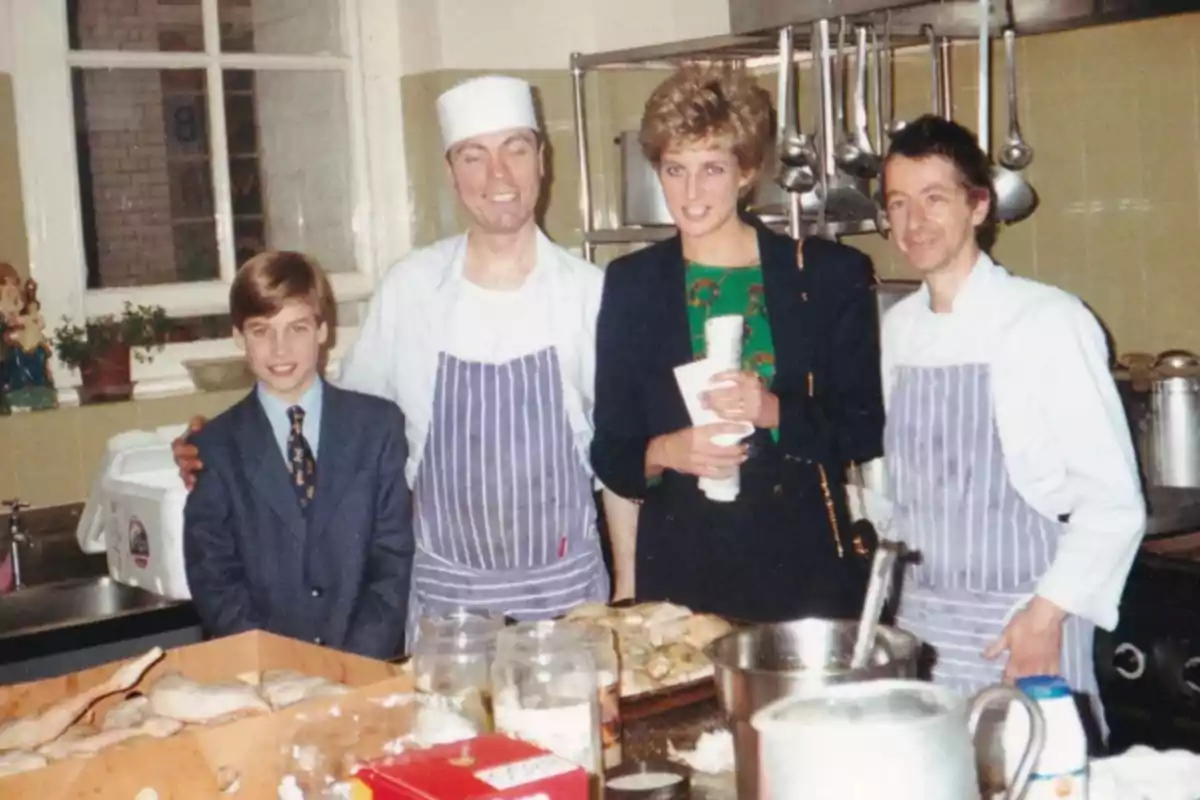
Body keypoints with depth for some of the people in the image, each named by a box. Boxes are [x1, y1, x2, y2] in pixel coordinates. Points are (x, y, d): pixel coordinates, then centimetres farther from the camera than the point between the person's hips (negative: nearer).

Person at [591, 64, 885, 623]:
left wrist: (776, 413, -16)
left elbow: (866, 430, 0)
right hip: (680, 571, 1)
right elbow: (609, 450, 6)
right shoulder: (631, 284, 5)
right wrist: (662, 452, -14)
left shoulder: (828, 274, 1)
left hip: (804, 563, -1)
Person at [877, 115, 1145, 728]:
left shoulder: (1048, 321, -13)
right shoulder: (897, 327, 6)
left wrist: (1049, 612, -16)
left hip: (1023, 627, -5)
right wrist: (901, 596, 11)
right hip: (920, 622, 5)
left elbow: (1112, 499, -12)